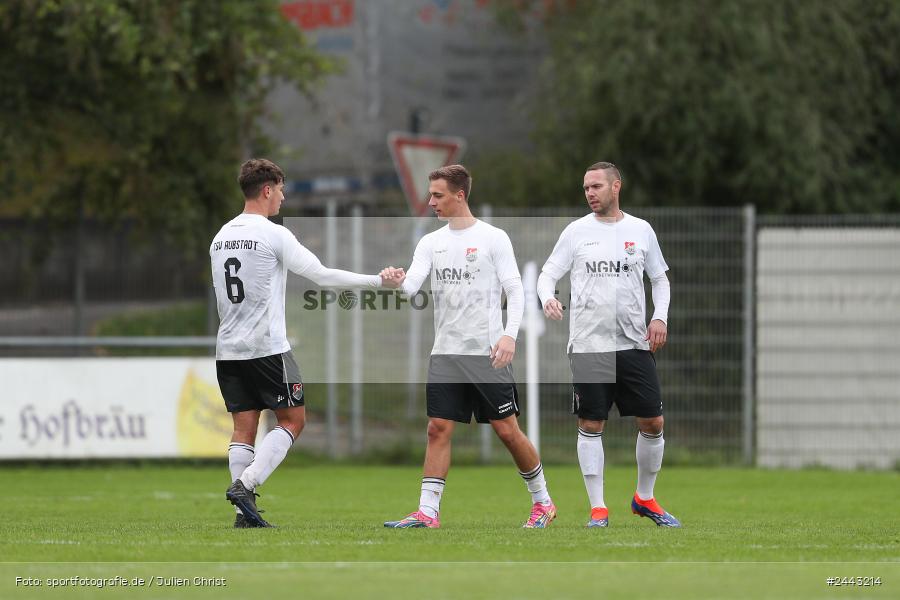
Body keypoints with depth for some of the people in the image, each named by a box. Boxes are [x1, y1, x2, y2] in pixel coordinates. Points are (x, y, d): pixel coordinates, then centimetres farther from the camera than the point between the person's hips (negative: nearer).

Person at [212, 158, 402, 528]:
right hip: (267, 348, -7)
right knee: (292, 420, 4)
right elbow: (322, 275, -9)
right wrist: (378, 281, -2)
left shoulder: (220, 237, 11)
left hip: (228, 349, 7)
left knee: (244, 428, 7)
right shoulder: (273, 235, -10)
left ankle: (244, 512, 0)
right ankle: (245, 484, -11)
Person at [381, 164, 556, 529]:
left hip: (487, 352, -4)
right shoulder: (430, 242, 10)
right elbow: (412, 286, -1)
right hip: (445, 352, 4)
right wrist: (398, 282, -25)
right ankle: (427, 512, -4)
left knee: (506, 429, -1)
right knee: (438, 429, -3)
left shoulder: (493, 238, -2)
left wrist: (509, 335, -18)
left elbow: (515, 291, -4)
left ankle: (542, 502, 14)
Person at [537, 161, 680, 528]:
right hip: (588, 344, -2)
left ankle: (644, 498, 20)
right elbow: (548, 274, 3)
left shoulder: (641, 230, 7)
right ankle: (597, 508, 4)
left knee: (652, 422, 1)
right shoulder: (577, 231, 3)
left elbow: (660, 278, 15)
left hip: (635, 343, 2)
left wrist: (660, 318, 0)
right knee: (590, 425, -2)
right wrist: (547, 298, -19)